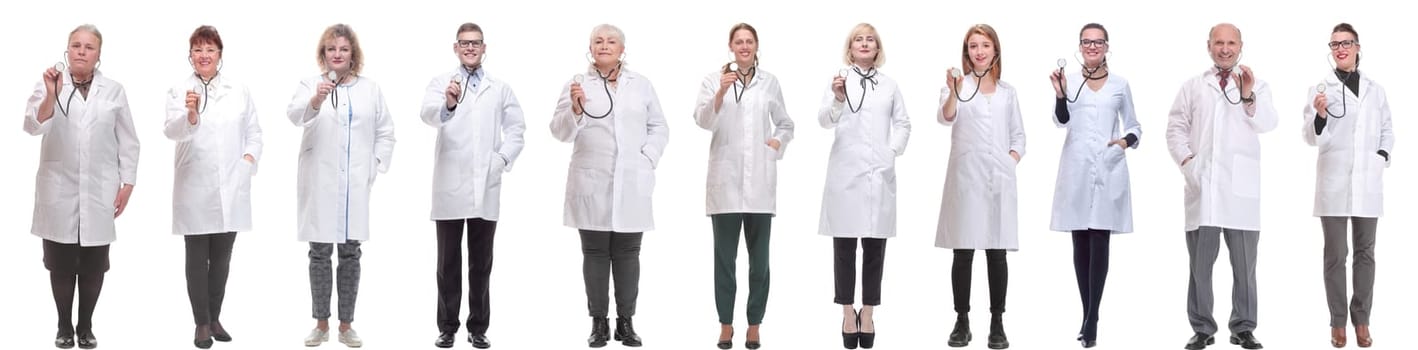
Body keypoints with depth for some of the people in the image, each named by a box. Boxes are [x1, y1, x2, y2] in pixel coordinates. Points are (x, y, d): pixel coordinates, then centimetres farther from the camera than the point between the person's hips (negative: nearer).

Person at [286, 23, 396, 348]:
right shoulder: (311, 85, 0)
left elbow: (385, 132, 13)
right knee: (320, 254, 3)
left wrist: (376, 166, 0)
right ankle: (321, 324, 12)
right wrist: (316, 99, -41)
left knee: (350, 254, 5)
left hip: (355, 184, 2)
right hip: (319, 183, -2)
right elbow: (296, 114, -21)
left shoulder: (370, 89, 8)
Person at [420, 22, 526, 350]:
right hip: (450, 186, -2)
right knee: (448, 262, 4)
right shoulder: (441, 82, 0)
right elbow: (428, 114, -20)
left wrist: (503, 158, -5)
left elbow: (516, 128, 12)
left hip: (486, 186, 2)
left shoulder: (500, 88, 10)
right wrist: (447, 105, -42)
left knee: (481, 262, 7)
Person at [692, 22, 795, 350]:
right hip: (726, 178, -2)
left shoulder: (770, 82, 9)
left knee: (759, 257, 3)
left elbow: (786, 124, 20)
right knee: (725, 256, 2)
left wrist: (777, 142, 0)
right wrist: (721, 92, -26)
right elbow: (703, 121, -12)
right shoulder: (714, 79, 2)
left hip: (760, 179, 2)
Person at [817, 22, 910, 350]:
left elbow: (903, 123, 18)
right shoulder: (839, 80, 1)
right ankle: (848, 313, 7)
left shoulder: (889, 84, 11)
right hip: (846, 172, -2)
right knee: (844, 246, 1)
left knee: (875, 246, 4)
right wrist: (838, 99, -31)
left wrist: (894, 151, 2)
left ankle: (868, 313, 11)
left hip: (880, 173, 2)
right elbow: (824, 120, -12)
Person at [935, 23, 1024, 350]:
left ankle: (997, 323, 9)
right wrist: (953, 91, -38)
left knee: (997, 253, 3)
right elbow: (945, 117, -19)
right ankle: (962, 322, 8)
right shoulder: (956, 84, 1)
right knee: (963, 253, 1)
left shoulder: (1008, 91, 12)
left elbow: (1018, 135, 18)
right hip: (965, 178, -2)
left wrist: (1011, 161, 0)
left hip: (999, 180, 2)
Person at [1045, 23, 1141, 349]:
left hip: (1108, 171, -1)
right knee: (1080, 244, 5)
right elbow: (1061, 120, -8)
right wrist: (1059, 93, -26)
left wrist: (1126, 141, -7)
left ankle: (1091, 321, -7)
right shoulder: (1069, 80, 4)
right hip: (1076, 170, 1)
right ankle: (1087, 315, 14)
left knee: (1099, 244, -6)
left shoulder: (1120, 84, 7)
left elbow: (1134, 126, 14)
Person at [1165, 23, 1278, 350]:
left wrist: (1249, 96, -23)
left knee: (1244, 262, 2)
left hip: (1241, 187, -1)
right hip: (1202, 185, 1)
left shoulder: (1256, 86, 9)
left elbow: (1267, 124, -6)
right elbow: (1176, 128, 10)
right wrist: (1185, 159, -6)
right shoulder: (1192, 86, 14)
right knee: (1200, 262, 2)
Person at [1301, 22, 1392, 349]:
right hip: (1334, 183, -3)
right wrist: (1320, 114, -22)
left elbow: (1387, 128, 18)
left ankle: (1361, 320, 13)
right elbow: (1313, 138, -2)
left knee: (1365, 253, 7)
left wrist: (1382, 157, 1)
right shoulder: (1321, 88, 1)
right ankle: (1338, 321, 6)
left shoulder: (1375, 89, 10)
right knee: (1335, 255, 1)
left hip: (1368, 183, 3)